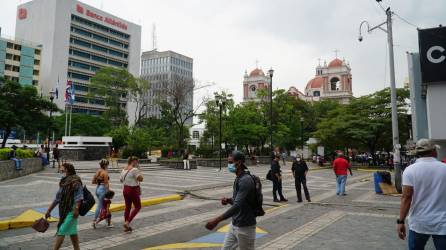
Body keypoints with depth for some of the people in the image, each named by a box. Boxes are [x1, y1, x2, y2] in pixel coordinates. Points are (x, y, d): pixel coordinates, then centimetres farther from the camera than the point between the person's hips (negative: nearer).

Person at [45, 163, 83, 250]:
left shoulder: (75, 181, -12)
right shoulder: (64, 182, 12)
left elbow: (79, 196, -17)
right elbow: (58, 198, 18)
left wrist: (76, 209, -26)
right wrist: (49, 210, 20)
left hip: (71, 210, -8)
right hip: (64, 210, 8)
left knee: (61, 231, -6)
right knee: (72, 231, 13)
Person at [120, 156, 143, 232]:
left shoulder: (124, 169, 8)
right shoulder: (134, 170, -18)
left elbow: (121, 180, 17)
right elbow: (140, 179, -20)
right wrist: (139, 172, -8)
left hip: (125, 190, 8)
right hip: (133, 190, -8)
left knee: (127, 207, 15)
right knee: (137, 207, 7)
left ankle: (127, 227, 20)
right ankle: (127, 222, -3)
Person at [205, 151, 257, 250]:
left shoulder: (246, 180, -23)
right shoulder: (238, 179, 8)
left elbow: (238, 205, -30)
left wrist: (217, 220, -32)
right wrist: (228, 200, -3)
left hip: (245, 227, -9)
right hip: (234, 225, 9)